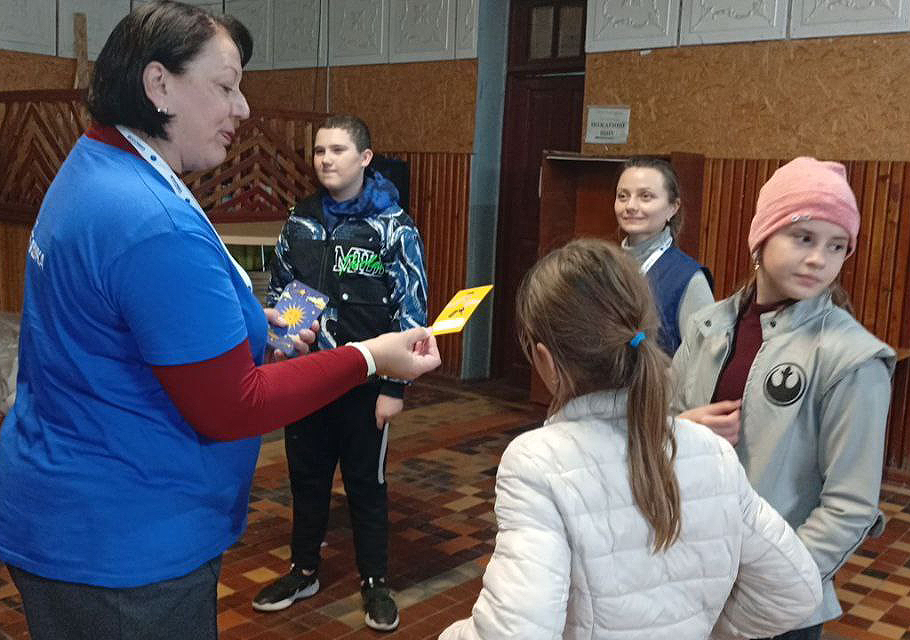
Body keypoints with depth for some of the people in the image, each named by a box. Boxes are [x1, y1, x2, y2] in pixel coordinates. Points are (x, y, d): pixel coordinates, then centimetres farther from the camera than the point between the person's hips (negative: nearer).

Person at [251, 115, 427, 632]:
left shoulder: (393, 227, -9)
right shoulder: (300, 222, 6)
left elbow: (412, 311, -10)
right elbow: (279, 290, 18)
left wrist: (394, 386, -12)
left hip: (365, 383, -4)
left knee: (367, 483, 8)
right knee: (307, 478, 16)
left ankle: (376, 583, 25)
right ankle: (304, 571, 35)